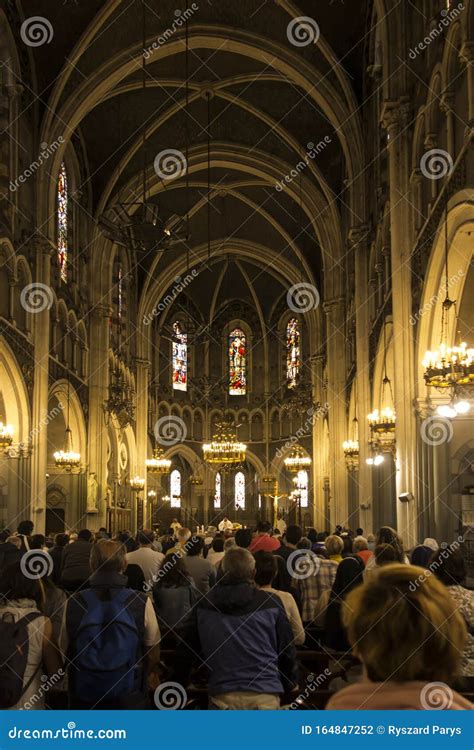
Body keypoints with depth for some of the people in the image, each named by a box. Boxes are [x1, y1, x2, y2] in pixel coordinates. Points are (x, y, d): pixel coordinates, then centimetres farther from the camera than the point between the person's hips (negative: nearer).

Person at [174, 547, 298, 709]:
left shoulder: (203, 606, 1)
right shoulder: (271, 604, -5)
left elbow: (185, 651, 8)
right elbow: (287, 650, 3)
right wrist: (289, 684, 18)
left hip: (222, 695, 1)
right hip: (265, 695, -1)